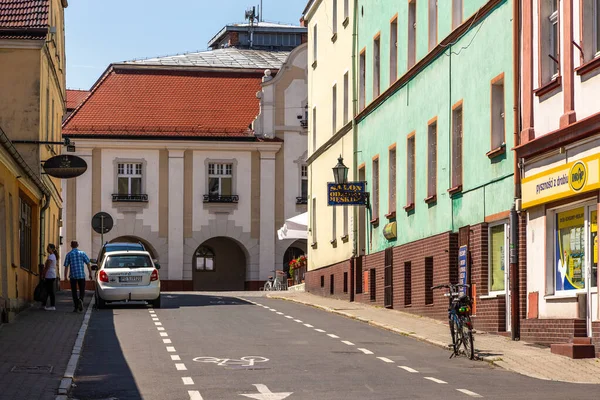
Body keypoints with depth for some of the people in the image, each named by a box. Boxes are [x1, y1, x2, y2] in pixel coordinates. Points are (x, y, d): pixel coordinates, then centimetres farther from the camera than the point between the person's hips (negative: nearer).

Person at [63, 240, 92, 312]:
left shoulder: (69, 254, 2)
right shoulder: (82, 253, 4)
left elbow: (66, 266, -1)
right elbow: (88, 264, 0)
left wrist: (65, 276, 3)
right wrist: (90, 274, 5)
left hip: (73, 276, 0)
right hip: (81, 275, 0)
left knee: (74, 292, 9)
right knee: (82, 290, 9)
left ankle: (76, 307, 6)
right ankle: (80, 299, -21)